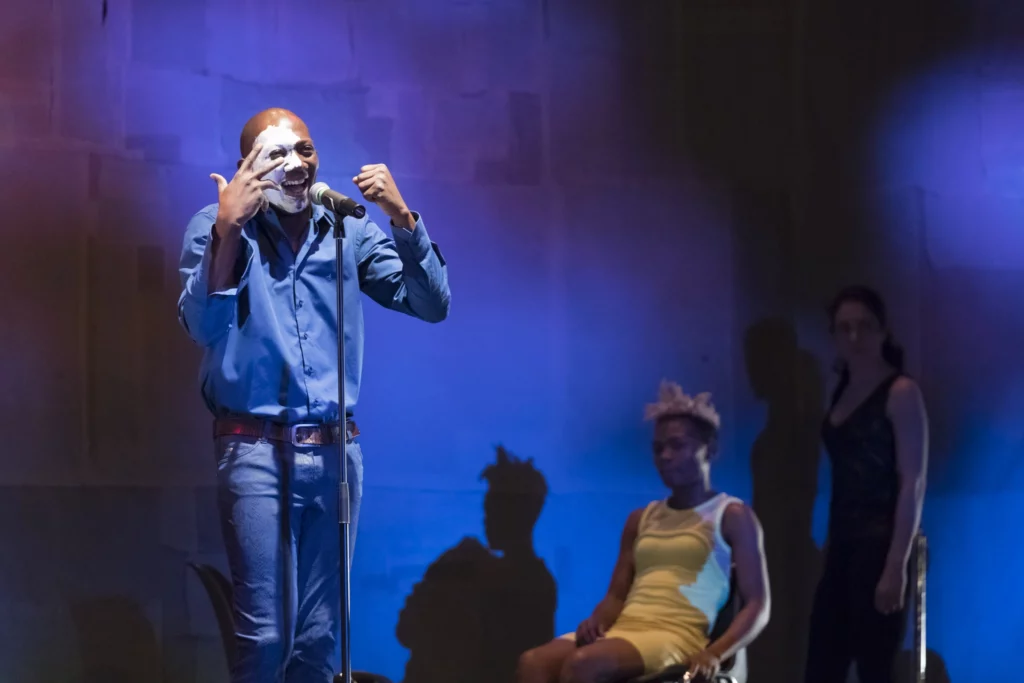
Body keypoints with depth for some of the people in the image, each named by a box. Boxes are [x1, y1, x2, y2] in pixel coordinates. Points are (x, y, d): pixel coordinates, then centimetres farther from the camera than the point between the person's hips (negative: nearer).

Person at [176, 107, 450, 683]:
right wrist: (229, 230, -23)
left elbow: (431, 305, 2)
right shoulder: (216, 228, 1)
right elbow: (203, 327, -13)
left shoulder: (349, 231, 9)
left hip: (335, 448, 3)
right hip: (256, 447, -3)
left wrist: (402, 218, -11)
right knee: (266, 634, -12)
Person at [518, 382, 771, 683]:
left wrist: (715, 654, -18)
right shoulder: (641, 519, 25)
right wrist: (596, 622, -4)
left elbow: (757, 606, 2)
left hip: (677, 639, -6)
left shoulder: (732, 516, 9)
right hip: (624, 632, 6)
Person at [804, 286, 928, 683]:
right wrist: (827, 549, 10)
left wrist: (897, 565, -19)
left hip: (880, 546, -8)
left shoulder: (900, 392, -8)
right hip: (843, 546, 8)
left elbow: (913, 484, -13)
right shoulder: (843, 390, 15)